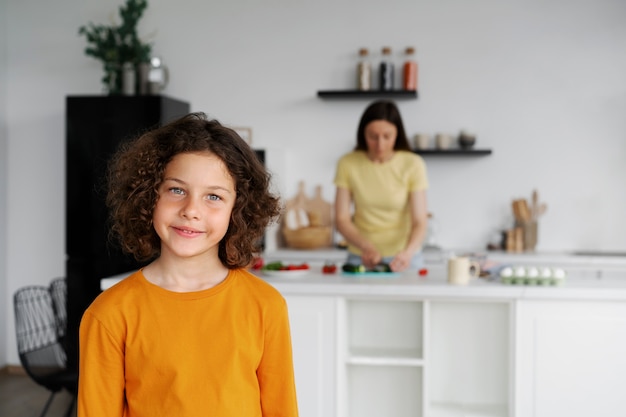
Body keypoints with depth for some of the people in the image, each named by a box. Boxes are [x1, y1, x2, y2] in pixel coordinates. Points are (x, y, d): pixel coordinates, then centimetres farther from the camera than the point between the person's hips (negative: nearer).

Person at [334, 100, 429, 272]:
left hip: (402, 258, -1)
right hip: (361, 257, 1)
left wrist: (407, 253, -30)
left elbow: (420, 222, -12)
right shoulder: (348, 164, -5)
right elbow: (341, 219, -4)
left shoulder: (412, 165, -9)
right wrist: (366, 246, -20)